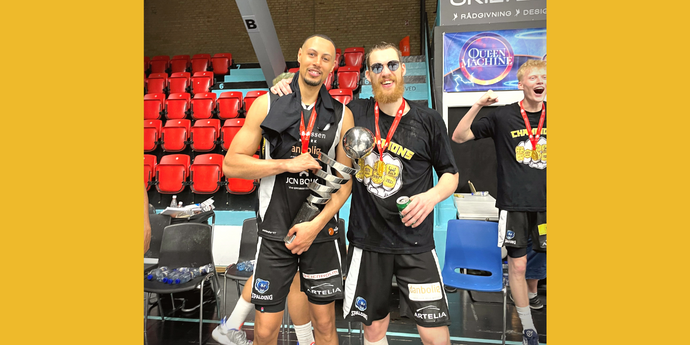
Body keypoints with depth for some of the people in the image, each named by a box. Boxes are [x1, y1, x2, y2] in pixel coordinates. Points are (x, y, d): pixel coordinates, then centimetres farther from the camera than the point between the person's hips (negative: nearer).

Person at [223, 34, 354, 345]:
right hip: (275, 231, -1)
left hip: (321, 230, 2)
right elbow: (231, 164, -4)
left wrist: (317, 224, -9)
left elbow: (344, 180, 2)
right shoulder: (266, 105, -1)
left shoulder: (342, 115, 2)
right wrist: (287, 164, -15)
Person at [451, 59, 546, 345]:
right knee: (517, 265, 5)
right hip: (514, 204, -2)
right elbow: (458, 137, -6)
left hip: (545, 203, 3)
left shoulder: (548, 115, 4)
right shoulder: (503, 116, -4)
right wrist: (477, 105, -17)